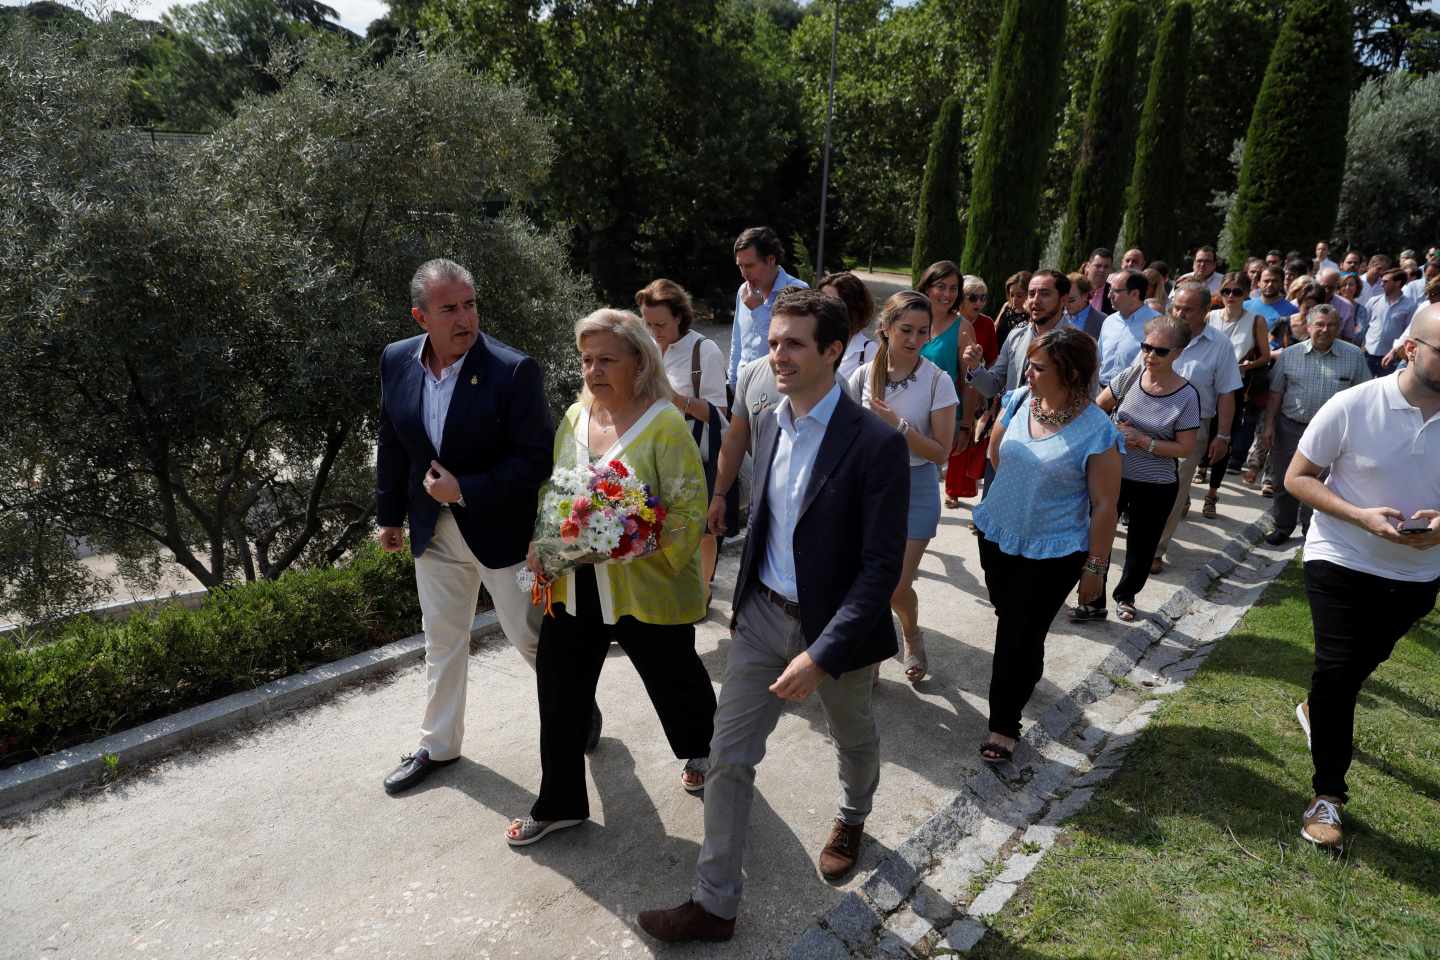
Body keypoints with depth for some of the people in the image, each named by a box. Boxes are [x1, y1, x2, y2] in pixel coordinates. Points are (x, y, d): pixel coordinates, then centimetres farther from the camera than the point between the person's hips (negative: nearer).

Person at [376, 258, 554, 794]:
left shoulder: (513, 370, -21)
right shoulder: (397, 361, -4)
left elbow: (537, 460, -19)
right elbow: (392, 443, 7)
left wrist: (465, 490, -23)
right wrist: (389, 514, 12)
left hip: (501, 528, -5)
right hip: (433, 529, 5)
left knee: (531, 636, 10)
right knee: (442, 640, 20)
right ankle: (439, 745, 39)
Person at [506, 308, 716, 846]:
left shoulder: (665, 423, -15)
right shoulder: (574, 418, 4)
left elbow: (688, 508, -17)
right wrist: (540, 545, -1)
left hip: (645, 592, -5)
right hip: (572, 588, 5)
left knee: (674, 680, 18)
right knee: (560, 697, 11)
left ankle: (699, 753, 50)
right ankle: (560, 805, 31)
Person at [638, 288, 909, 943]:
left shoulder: (876, 443, -22)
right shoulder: (769, 424, -2)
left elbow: (882, 565, -23)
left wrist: (821, 653, -26)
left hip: (834, 625, -4)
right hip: (763, 615, 5)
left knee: (853, 738, 24)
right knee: (728, 755, 5)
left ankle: (852, 819, 57)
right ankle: (715, 902, 21)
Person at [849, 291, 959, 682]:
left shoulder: (938, 381, -12)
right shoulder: (863, 376, -5)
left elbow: (940, 452, -12)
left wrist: (898, 425, -23)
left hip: (915, 489, -2)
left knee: (898, 587, 2)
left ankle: (911, 634, 37)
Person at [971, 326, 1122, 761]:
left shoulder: (1097, 431, -20)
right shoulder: (1020, 400, -5)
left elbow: (1104, 505, -14)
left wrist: (1094, 567, -10)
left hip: (1053, 553, -5)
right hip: (998, 535, 5)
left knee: (1019, 637, 2)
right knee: (1009, 622, 22)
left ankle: (1004, 724, 21)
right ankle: (1028, 675, 51)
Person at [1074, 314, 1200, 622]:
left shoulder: (1186, 396, -14)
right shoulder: (1131, 375, -7)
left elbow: (1185, 448, -11)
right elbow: (1099, 407, 8)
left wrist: (1143, 441, -21)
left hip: (1156, 486, -2)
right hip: (1112, 473, 2)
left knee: (1141, 546, 15)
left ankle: (1126, 595, 40)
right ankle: (1094, 602, 19)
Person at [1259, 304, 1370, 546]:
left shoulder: (1354, 355, 0)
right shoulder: (1290, 354, 1)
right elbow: (1275, 393, 5)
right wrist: (1269, 426, 0)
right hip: (1290, 427, 1)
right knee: (1285, 481, 9)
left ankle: (1312, 531, 25)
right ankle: (1283, 526, 26)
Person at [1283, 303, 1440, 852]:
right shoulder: (1353, 406, -17)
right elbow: (1297, 478, -10)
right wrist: (1361, 516, -24)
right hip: (1342, 561, -4)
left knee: (1361, 665, 23)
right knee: (1338, 669, -9)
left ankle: (1317, 710, 54)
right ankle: (1328, 796, 4)